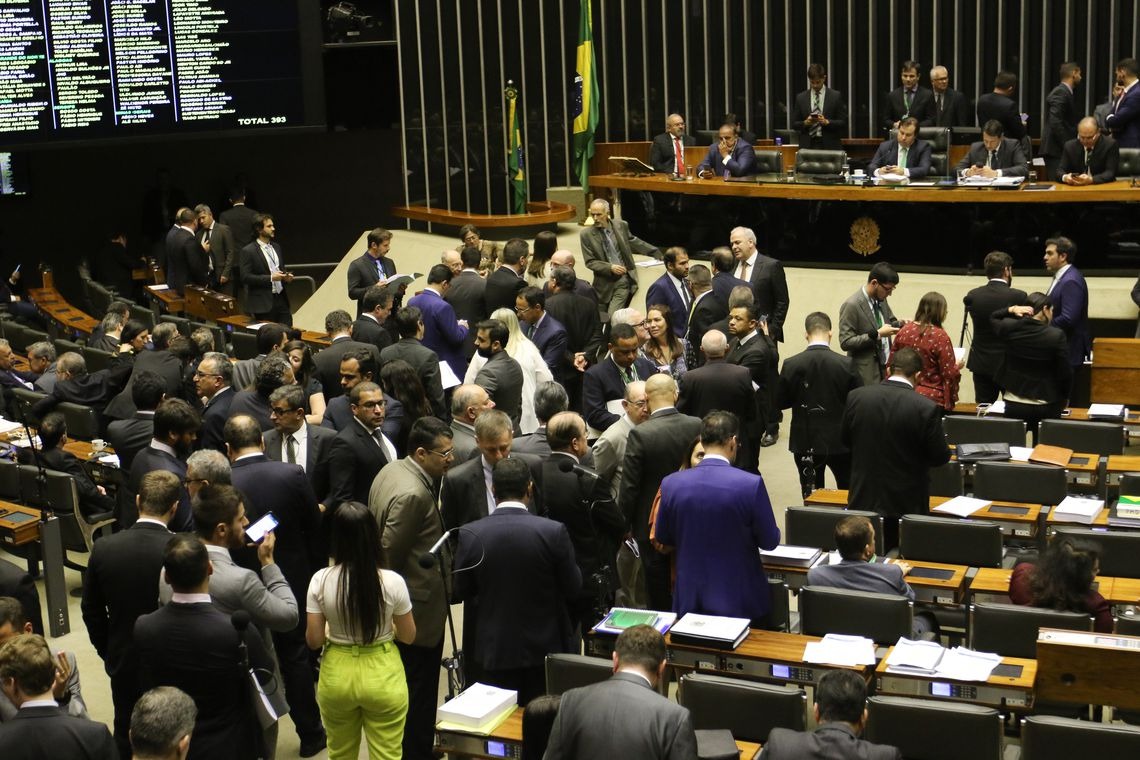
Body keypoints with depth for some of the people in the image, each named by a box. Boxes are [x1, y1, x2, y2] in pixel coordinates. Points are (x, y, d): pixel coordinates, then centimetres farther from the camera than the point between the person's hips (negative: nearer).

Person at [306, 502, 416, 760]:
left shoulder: (321, 581, -13)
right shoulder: (392, 582, -16)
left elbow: (313, 640, -8)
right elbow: (408, 636, -4)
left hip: (337, 675, 2)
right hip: (383, 677, -2)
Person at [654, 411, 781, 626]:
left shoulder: (671, 484, -9)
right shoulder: (751, 484, -18)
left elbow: (662, 537, 5)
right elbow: (770, 541, -8)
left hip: (690, 600, 2)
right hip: (741, 600, -2)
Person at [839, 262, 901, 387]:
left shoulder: (881, 299, 6)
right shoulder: (852, 305, -17)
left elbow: (890, 322, 21)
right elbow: (845, 342, -19)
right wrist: (877, 335, -23)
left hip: (886, 367, 7)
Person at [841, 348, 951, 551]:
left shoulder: (856, 397, -8)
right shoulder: (926, 408, -19)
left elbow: (845, 439, 6)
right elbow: (940, 457, -10)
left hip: (863, 499, 3)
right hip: (906, 503, -3)